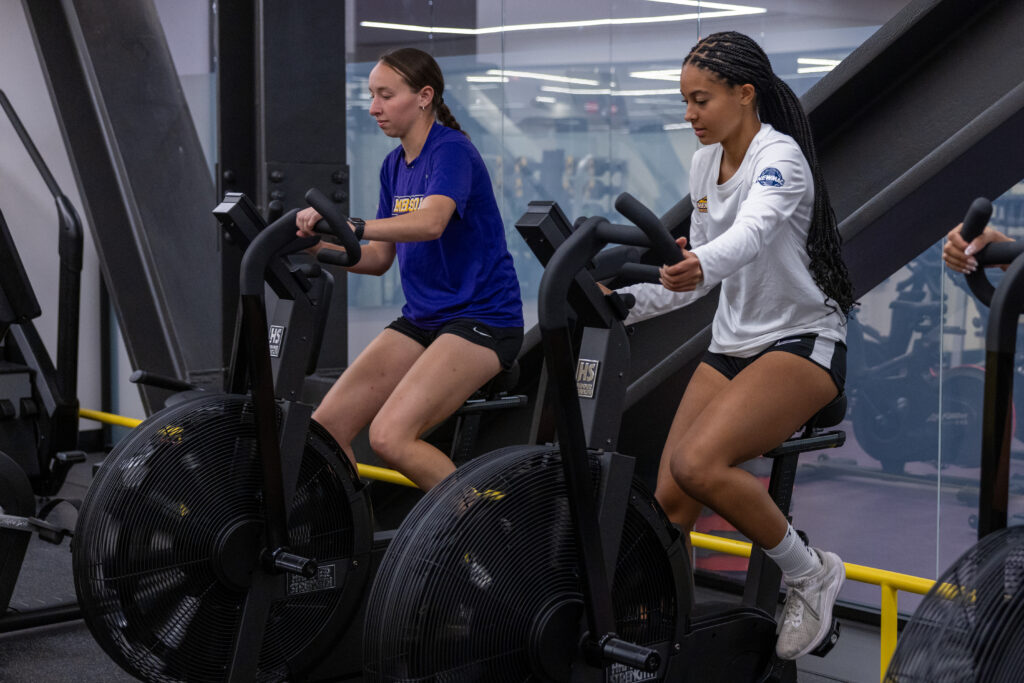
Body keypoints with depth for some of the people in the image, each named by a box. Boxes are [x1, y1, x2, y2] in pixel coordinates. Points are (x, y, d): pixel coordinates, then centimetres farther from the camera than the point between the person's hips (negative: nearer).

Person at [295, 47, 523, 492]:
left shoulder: (452, 150, -12)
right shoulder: (394, 165, 13)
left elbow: (431, 222, -33)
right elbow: (380, 258, 13)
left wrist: (349, 225, -43)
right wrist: (320, 245, -4)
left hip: (479, 319, -8)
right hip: (421, 319, 8)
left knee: (390, 436, -23)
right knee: (325, 426, -5)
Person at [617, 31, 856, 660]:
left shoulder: (779, 156, -16)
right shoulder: (705, 165, 8)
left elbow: (755, 231, -38)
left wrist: (700, 265, -59)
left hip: (803, 342, -8)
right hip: (732, 344, 8)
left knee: (699, 464, -28)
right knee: (668, 496, -3)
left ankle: (809, 573, -7)